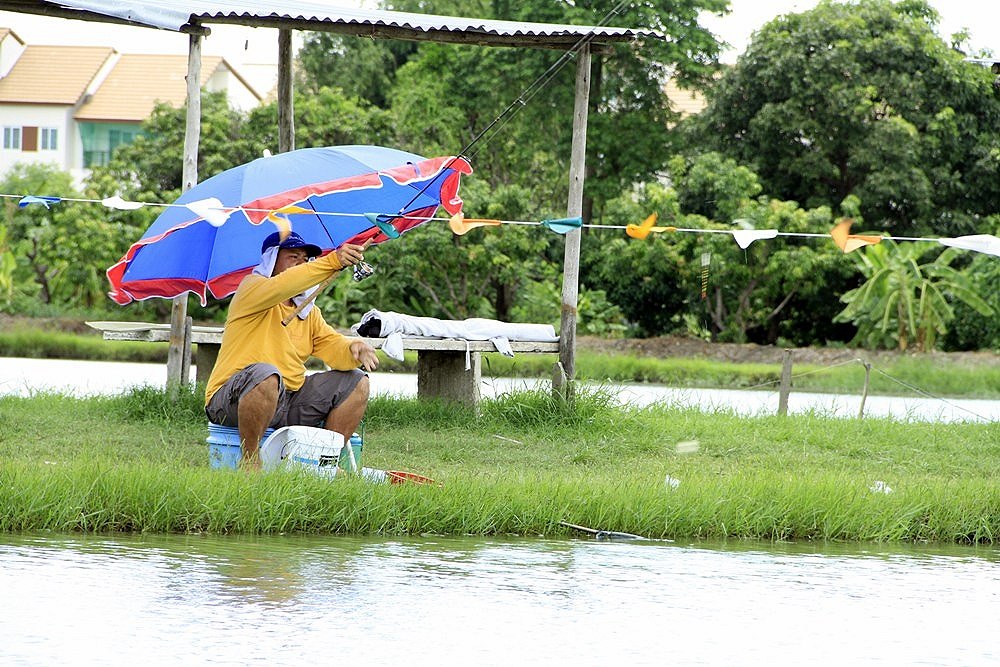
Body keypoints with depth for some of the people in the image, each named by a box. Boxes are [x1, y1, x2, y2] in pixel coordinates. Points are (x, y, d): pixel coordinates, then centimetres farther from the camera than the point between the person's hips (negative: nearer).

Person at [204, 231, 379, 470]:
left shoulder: (308, 311, 19)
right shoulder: (251, 287, -2)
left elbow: (332, 346, 6)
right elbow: (279, 288, -25)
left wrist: (353, 348, -20)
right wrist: (333, 261, -32)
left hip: (289, 400, 7)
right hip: (233, 400, -7)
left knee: (356, 383, -1)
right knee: (266, 376, -40)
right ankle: (250, 464, -25)